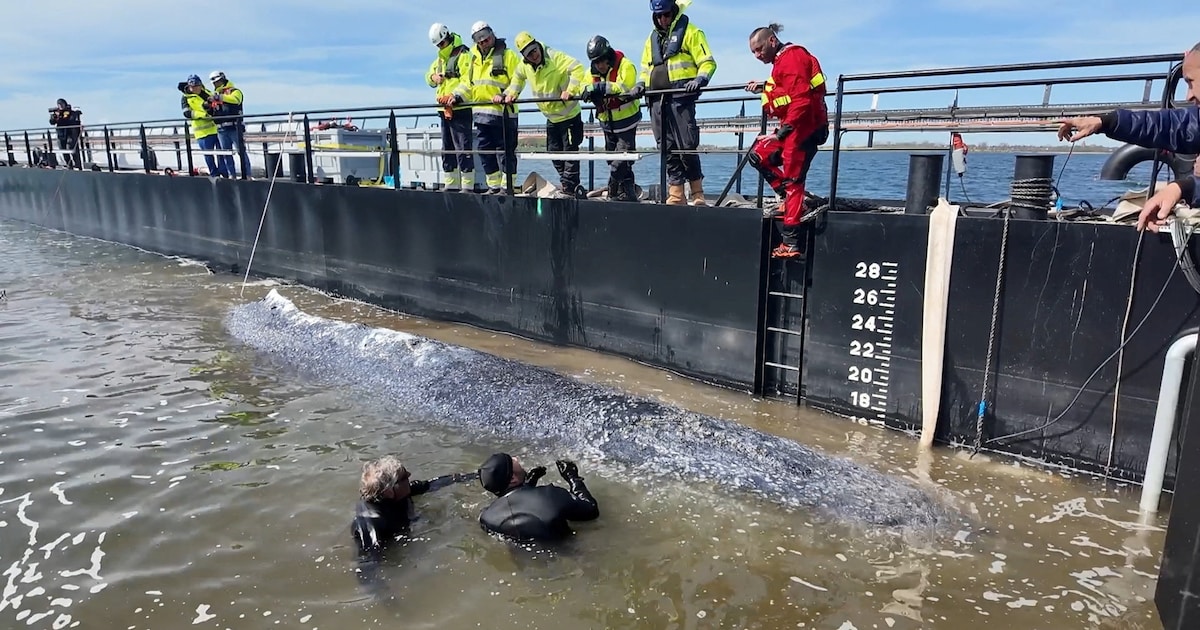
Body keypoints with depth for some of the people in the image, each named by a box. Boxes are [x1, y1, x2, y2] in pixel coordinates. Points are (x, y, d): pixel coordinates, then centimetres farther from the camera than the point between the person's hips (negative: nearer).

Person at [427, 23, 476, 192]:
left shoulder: (463, 55, -7)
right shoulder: (441, 57, 20)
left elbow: (468, 83, -17)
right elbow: (429, 74, 27)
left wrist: (455, 96, -29)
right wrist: (433, 77, 4)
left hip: (460, 109, -9)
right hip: (445, 110, 9)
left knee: (463, 148, -9)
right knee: (447, 149, 12)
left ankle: (467, 186, -7)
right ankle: (451, 185, 19)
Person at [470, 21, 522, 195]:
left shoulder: (508, 55, -3)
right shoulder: (474, 58, 17)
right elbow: (468, 83, 20)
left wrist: (505, 95, -23)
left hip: (503, 111, -7)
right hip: (481, 112, 7)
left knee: (506, 151, -2)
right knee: (485, 151, 10)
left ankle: (507, 187, 4)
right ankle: (494, 186, 19)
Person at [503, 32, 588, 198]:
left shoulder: (555, 57, -21)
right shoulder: (525, 66, -1)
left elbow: (577, 69, -31)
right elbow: (518, 78, 20)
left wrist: (570, 90, -39)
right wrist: (511, 93, 5)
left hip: (570, 115, -7)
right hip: (551, 117, 8)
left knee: (570, 151, -7)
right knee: (553, 152, 10)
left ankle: (570, 187, -3)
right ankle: (567, 183, 21)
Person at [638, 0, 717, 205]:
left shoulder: (690, 32, 5)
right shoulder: (652, 38, 24)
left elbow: (708, 62, 0)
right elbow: (646, 67, 31)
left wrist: (699, 79, -19)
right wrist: (641, 84, 11)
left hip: (681, 98, -6)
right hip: (657, 101, 6)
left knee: (687, 147, -12)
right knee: (668, 150, 3)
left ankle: (697, 194, -3)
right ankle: (676, 196, 6)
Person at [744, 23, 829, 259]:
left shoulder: (791, 58, -13)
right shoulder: (782, 60, 17)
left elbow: (801, 99, -23)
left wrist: (782, 132, -28)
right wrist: (763, 88, 19)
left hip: (803, 129, -10)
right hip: (794, 127, 10)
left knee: (792, 181, -10)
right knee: (759, 155, 14)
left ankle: (791, 244, -7)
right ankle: (791, 199, 11)